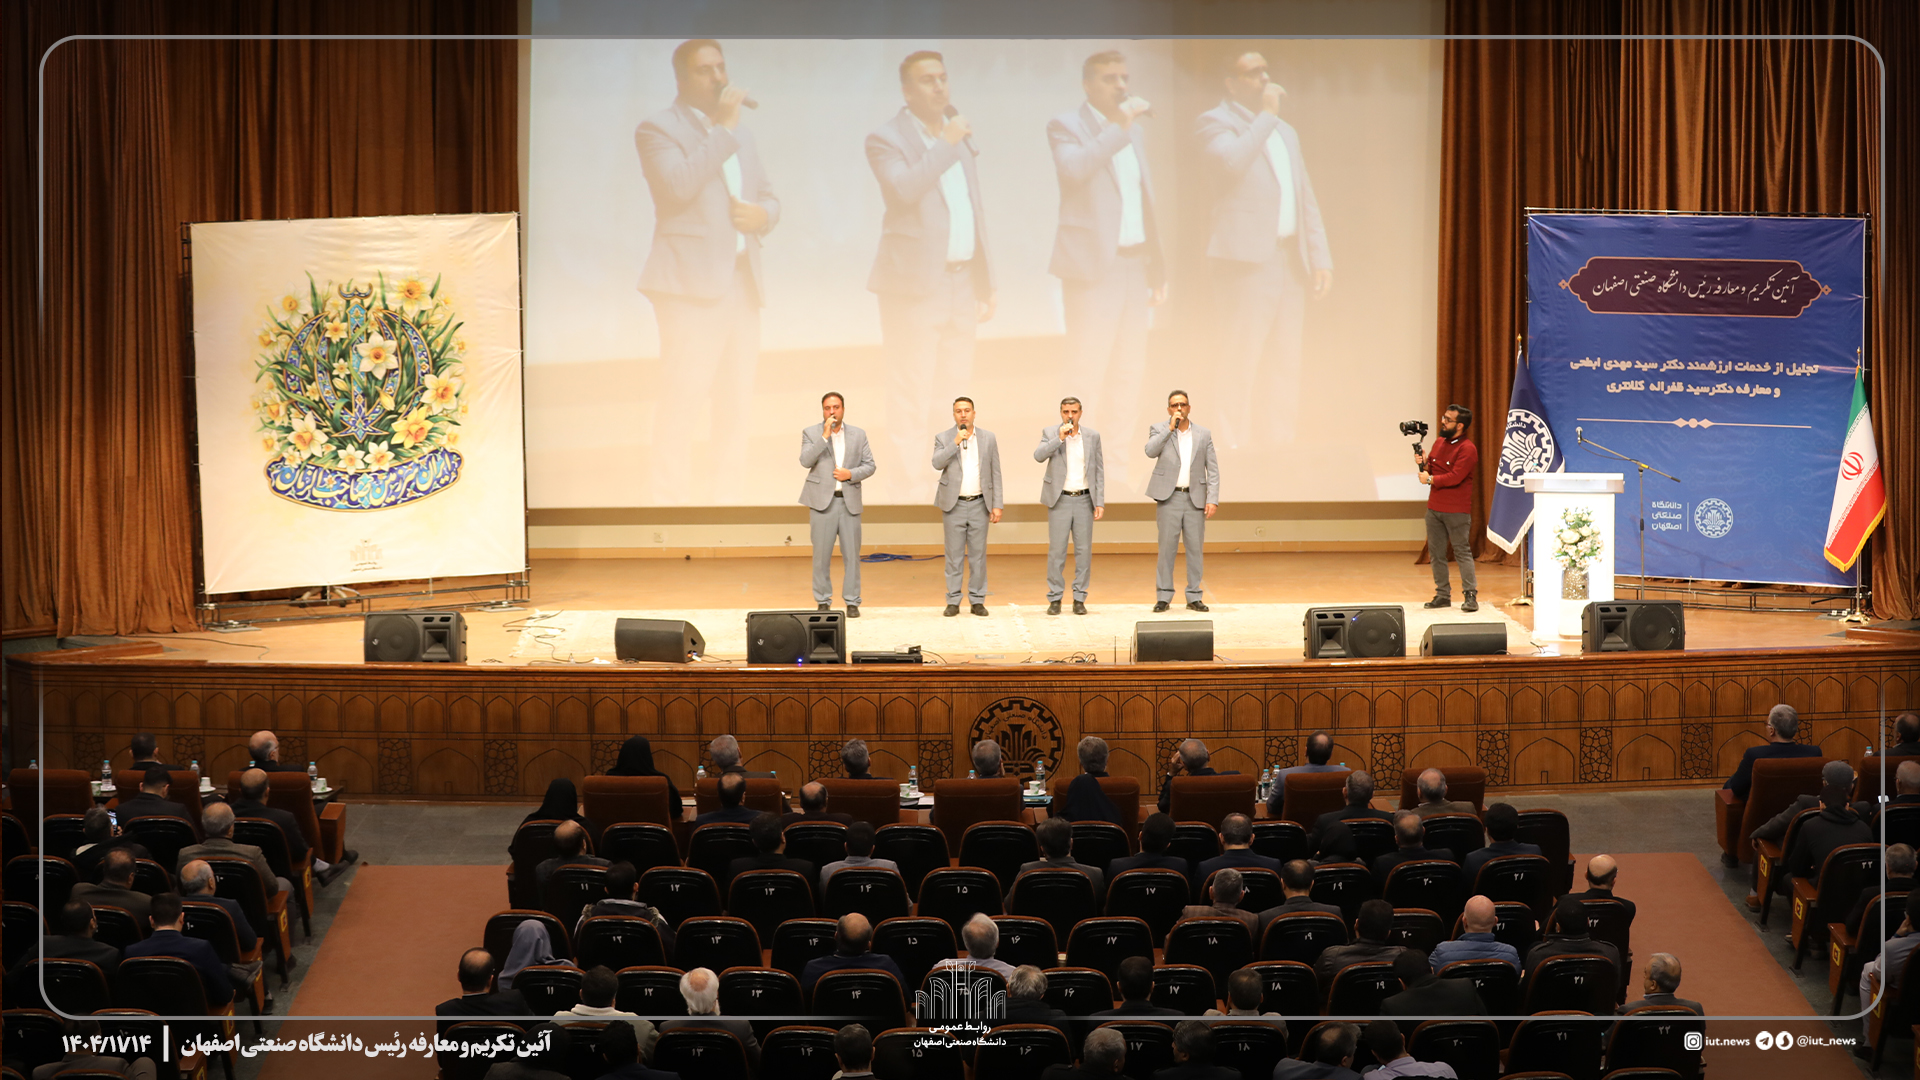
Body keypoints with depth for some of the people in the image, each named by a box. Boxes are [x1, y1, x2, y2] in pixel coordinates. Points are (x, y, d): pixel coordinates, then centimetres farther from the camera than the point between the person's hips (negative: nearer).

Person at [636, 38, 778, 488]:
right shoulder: (658, 128, -2)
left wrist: (763, 214, 1)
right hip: (691, 281, -7)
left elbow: (767, 196, 25)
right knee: (682, 397, -12)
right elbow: (679, 185, -19)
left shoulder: (740, 133, 22)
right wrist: (723, 127, -16)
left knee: (732, 398, 8)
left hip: (743, 279, 7)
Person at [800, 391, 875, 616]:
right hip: (822, 500, -2)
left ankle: (852, 602, 8)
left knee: (851, 554, 1)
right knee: (821, 555, 1)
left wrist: (851, 474, -10)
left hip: (849, 501, 2)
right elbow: (805, 461, -11)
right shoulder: (811, 433, 3)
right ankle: (823, 602, 10)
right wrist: (825, 436, -16)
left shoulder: (858, 435, 10)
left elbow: (869, 465, 9)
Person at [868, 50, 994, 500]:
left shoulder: (958, 135, 16)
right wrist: (947, 144, -21)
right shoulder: (887, 139, -5)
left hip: (962, 282, 7)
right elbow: (903, 189, -25)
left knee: (954, 387, 9)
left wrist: (984, 284, 16)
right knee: (913, 393, -5)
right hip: (916, 283, -7)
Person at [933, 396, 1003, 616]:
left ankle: (977, 600, 9)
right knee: (954, 555, 2)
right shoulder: (943, 438, 3)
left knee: (978, 555, 3)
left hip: (979, 505, 1)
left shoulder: (988, 438, 6)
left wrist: (997, 505, 0)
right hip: (954, 505, -1)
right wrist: (955, 443, -21)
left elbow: (995, 473, 6)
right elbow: (937, 464, -14)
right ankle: (953, 601, 8)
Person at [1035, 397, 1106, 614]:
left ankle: (1079, 598, 9)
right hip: (1060, 500, -2)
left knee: (1084, 551, 2)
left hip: (1084, 500, 2)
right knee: (1056, 551, -1)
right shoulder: (1050, 433, 0)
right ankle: (1055, 598, 6)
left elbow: (1099, 471, 6)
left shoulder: (1092, 436, 5)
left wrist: (1100, 503, 1)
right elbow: (1038, 456, -17)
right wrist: (1059, 439, -26)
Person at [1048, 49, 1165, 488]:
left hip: (1134, 266, 7)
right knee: (1087, 370, -8)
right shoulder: (1066, 126, -3)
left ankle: (1118, 469, 15)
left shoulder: (1135, 129, 17)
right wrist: (1118, 127, -23)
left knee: (1130, 371, 8)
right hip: (1093, 266, -7)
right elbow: (1074, 169, -25)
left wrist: (1156, 261, 16)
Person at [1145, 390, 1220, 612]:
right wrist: (1171, 428, -16)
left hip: (1195, 499, 2)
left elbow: (1212, 470, 7)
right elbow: (1150, 451, -16)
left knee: (1196, 548, 3)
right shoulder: (1159, 430, 5)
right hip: (1169, 497, -2)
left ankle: (1194, 597, 9)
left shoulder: (1203, 435, 9)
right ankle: (1163, 596, 6)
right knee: (1166, 548, -1)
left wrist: (1213, 499, -3)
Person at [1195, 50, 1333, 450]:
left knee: (1284, 366, 8)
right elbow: (1231, 161, -23)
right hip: (1247, 257, -7)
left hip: (1290, 262, 7)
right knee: (1239, 364, -9)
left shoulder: (1285, 131, 22)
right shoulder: (1217, 121, -1)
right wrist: (1266, 116, -14)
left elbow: (1306, 199, 21)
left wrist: (1321, 257, 12)